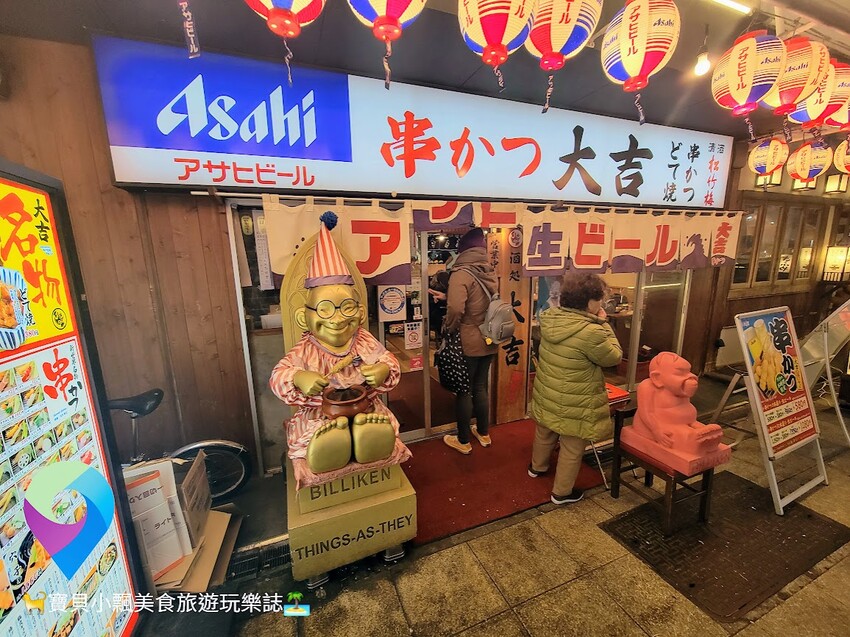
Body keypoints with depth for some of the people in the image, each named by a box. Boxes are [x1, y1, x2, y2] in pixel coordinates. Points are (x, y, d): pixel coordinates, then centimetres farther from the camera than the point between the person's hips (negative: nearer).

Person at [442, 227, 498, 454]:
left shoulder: (461, 274, -16)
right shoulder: (490, 273, 5)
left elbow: (455, 308, -28)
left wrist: (449, 329, -11)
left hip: (468, 342, -6)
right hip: (489, 341, 7)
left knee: (463, 390, 9)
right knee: (480, 387, 20)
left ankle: (463, 441, 24)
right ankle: (483, 433, 36)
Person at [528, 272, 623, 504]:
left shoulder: (550, 318, -8)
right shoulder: (591, 332, -30)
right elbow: (614, 357, -11)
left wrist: (597, 324, 4)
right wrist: (604, 324, -6)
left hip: (546, 396, 7)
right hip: (574, 405, -7)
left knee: (544, 434, 29)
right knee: (572, 449, 16)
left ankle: (537, 467, 54)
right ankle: (562, 492, 36)